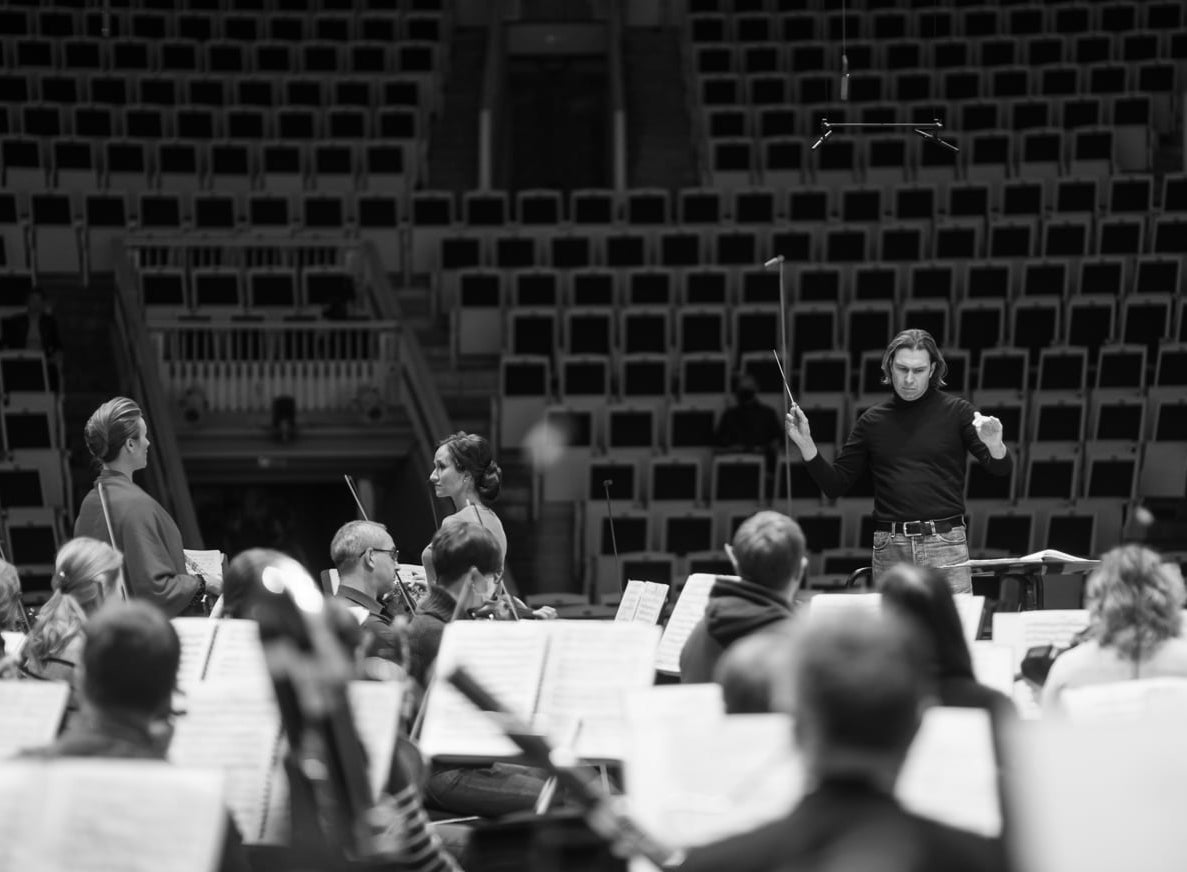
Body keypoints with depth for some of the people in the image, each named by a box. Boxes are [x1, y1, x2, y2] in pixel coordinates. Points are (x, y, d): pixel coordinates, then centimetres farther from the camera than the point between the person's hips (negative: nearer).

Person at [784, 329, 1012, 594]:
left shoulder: (956, 412, 3)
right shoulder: (873, 421, 11)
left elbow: (1002, 469, -4)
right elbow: (834, 485, 13)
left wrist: (994, 444, -27)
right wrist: (806, 445, -2)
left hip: (944, 543, -2)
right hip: (889, 550, 2)